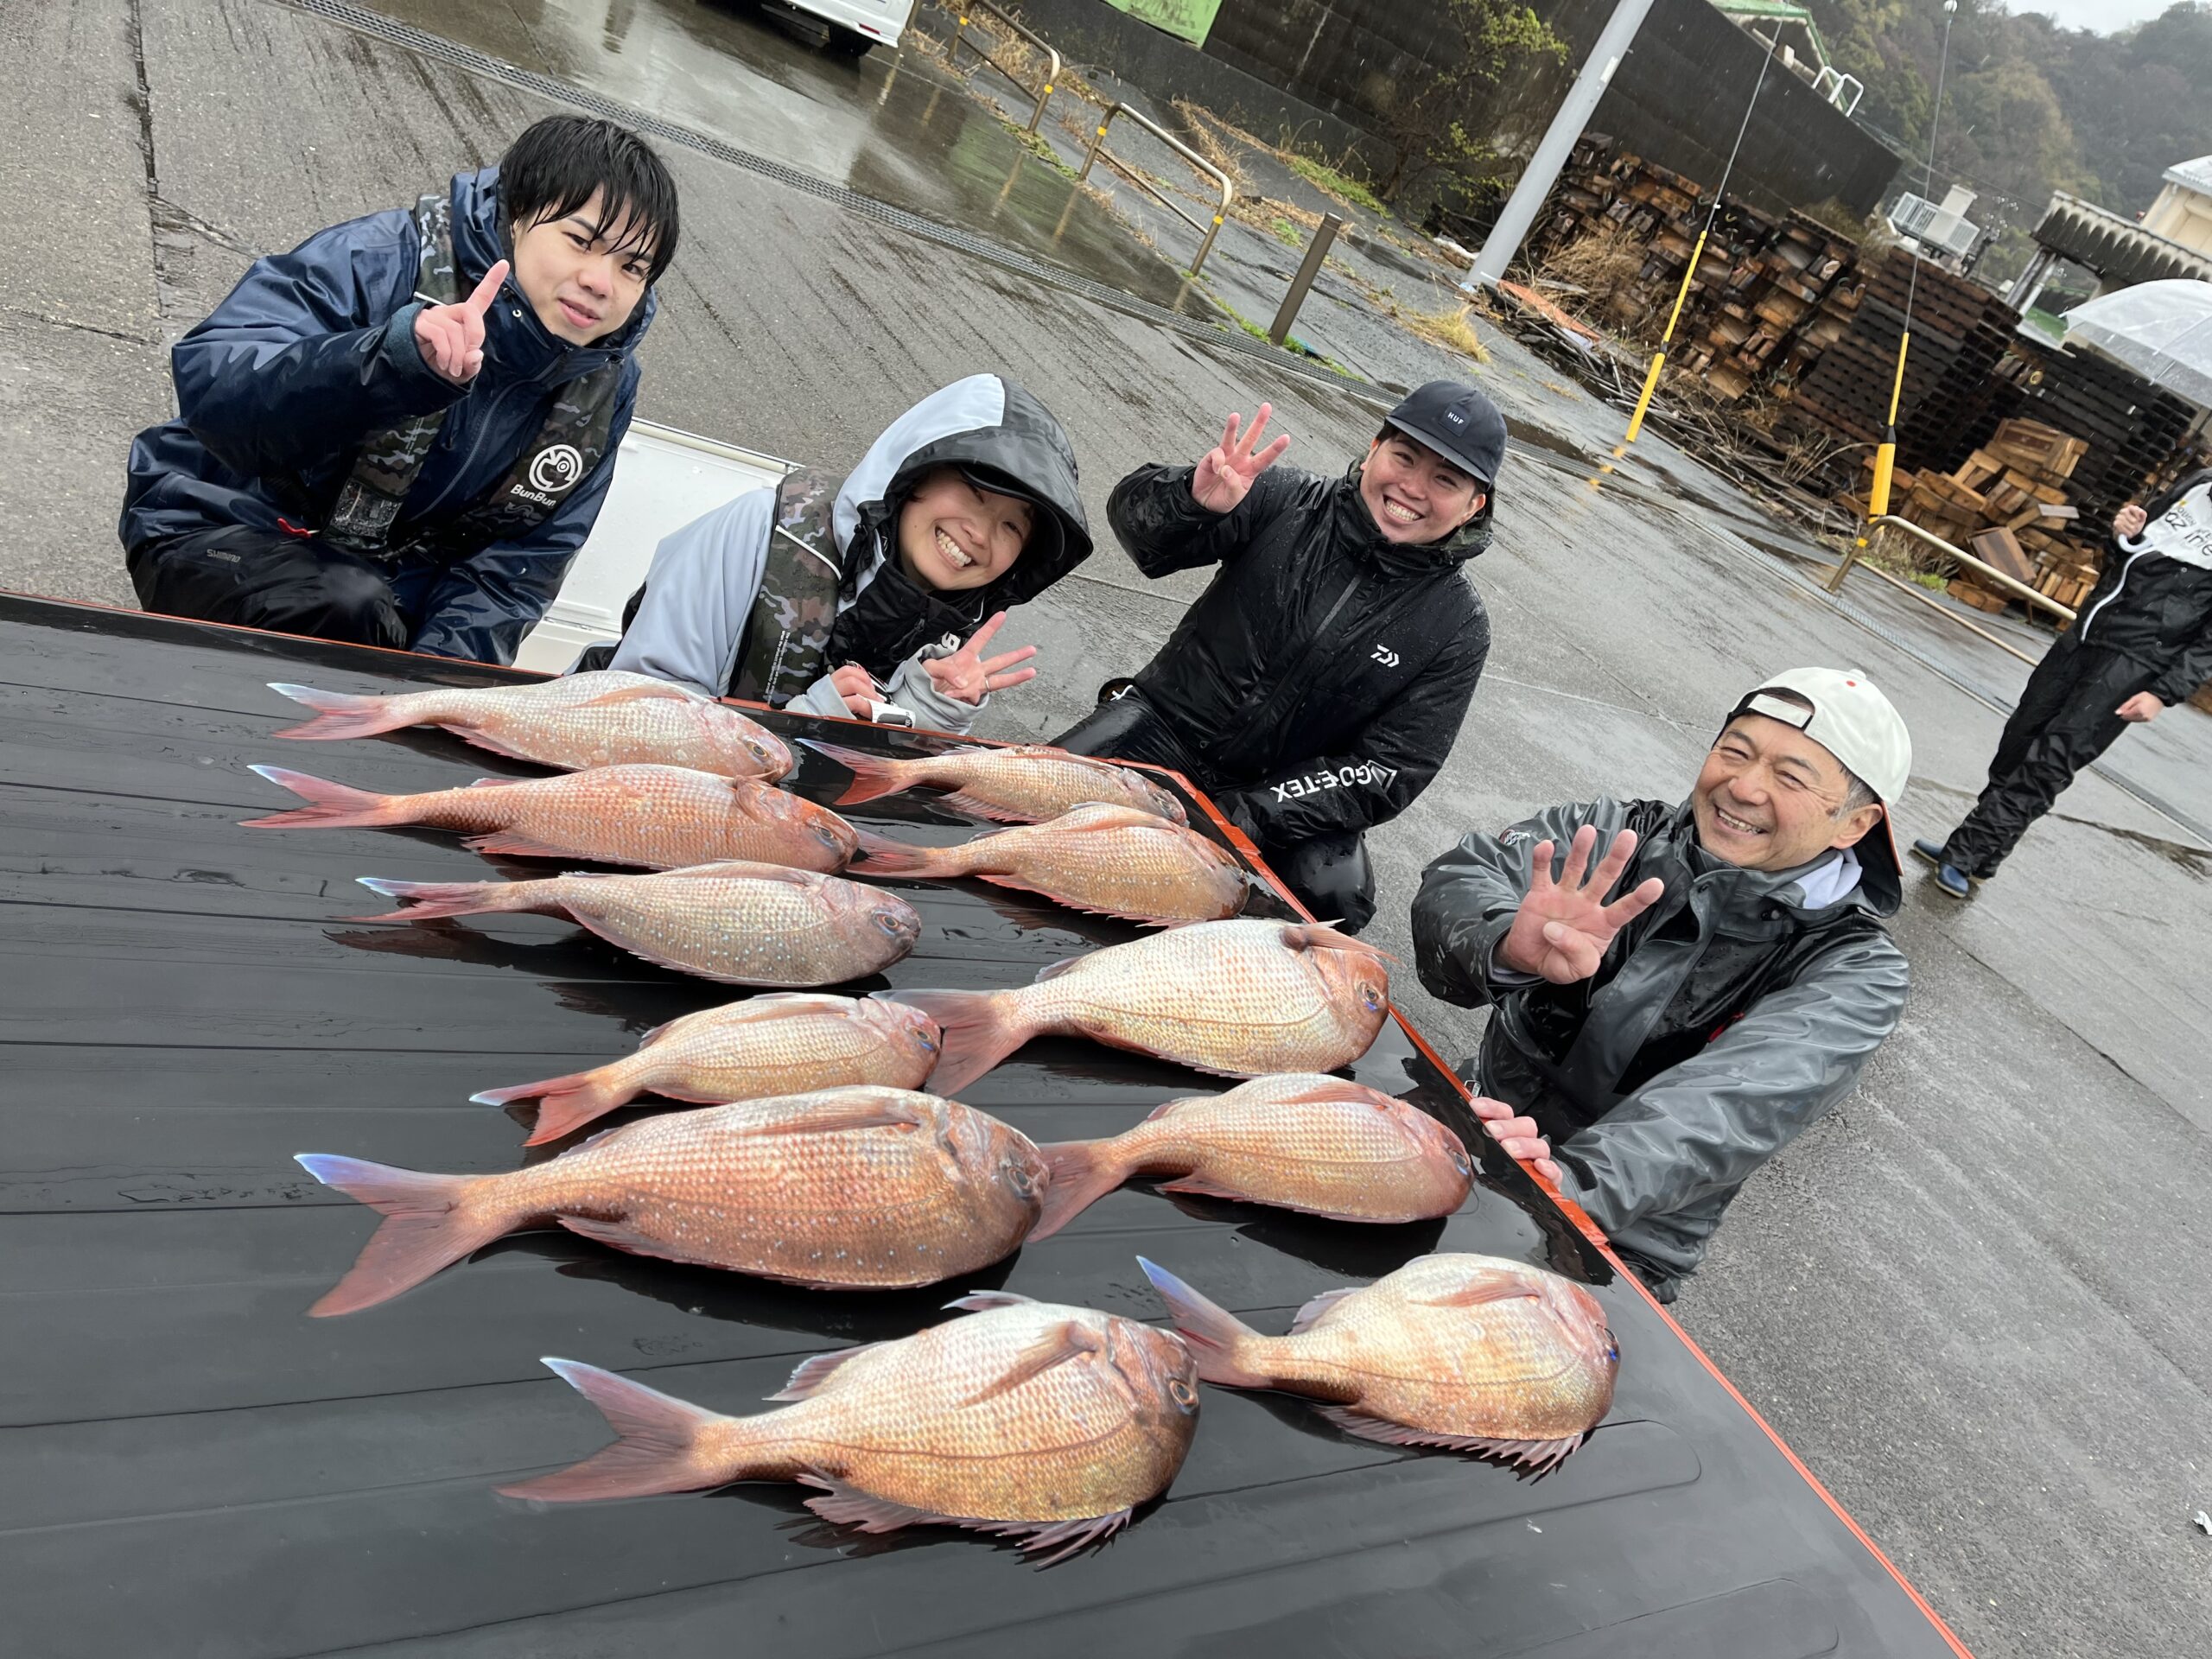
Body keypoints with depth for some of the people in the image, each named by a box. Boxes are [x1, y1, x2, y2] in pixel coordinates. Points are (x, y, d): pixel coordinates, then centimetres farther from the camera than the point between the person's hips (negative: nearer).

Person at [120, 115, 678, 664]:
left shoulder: (606, 386, -2)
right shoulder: (378, 261, -17)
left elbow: (517, 564, -4)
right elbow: (208, 385, -30)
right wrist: (395, 356, -46)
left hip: (396, 595, 4)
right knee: (352, 608, -35)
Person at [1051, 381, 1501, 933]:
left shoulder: (1459, 626, -8)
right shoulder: (1290, 503, -8)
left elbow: (1389, 773, -12)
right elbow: (1134, 516, -11)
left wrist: (1247, 814, -23)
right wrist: (1196, 498, -37)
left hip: (1290, 792, 0)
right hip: (1168, 722, 0)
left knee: (1336, 898, -26)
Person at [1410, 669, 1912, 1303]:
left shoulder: (1853, 971, -9)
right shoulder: (1617, 836, -3)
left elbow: (1742, 1099, -27)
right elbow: (1462, 876, -20)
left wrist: (1571, 1183, -46)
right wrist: (1510, 945, -44)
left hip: (1616, 1252, -2)